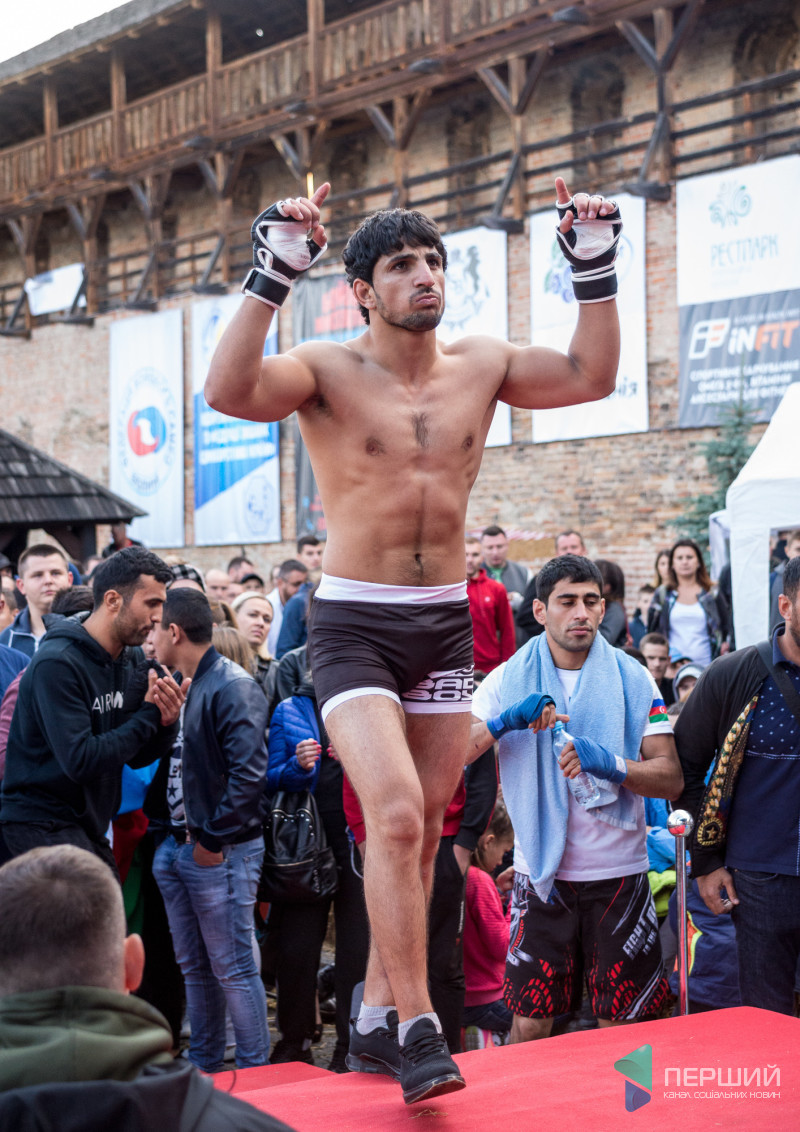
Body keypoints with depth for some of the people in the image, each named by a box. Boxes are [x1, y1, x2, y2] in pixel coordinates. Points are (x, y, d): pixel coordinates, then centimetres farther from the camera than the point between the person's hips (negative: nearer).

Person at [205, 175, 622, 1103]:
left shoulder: (480, 367, 6)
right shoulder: (329, 371, -7)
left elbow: (591, 377, 3)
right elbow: (229, 391, -24)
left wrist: (595, 269, -4)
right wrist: (274, 275, -29)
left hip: (447, 620, 5)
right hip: (354, 622, -5)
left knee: (424, 829, 10)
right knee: (396, 814, -19)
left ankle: (378, 1008, 26)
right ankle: (418, 1027, -10)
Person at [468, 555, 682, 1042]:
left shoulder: (632, 679, 2)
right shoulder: (509, 679, 2)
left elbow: (671, 779, -4)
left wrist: (609, 764, -20)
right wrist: (506, 722, -22)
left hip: (619, 872, 0)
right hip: (541, 871, 0)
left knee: (622, 1027, 6)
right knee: (530, 1023, 3)